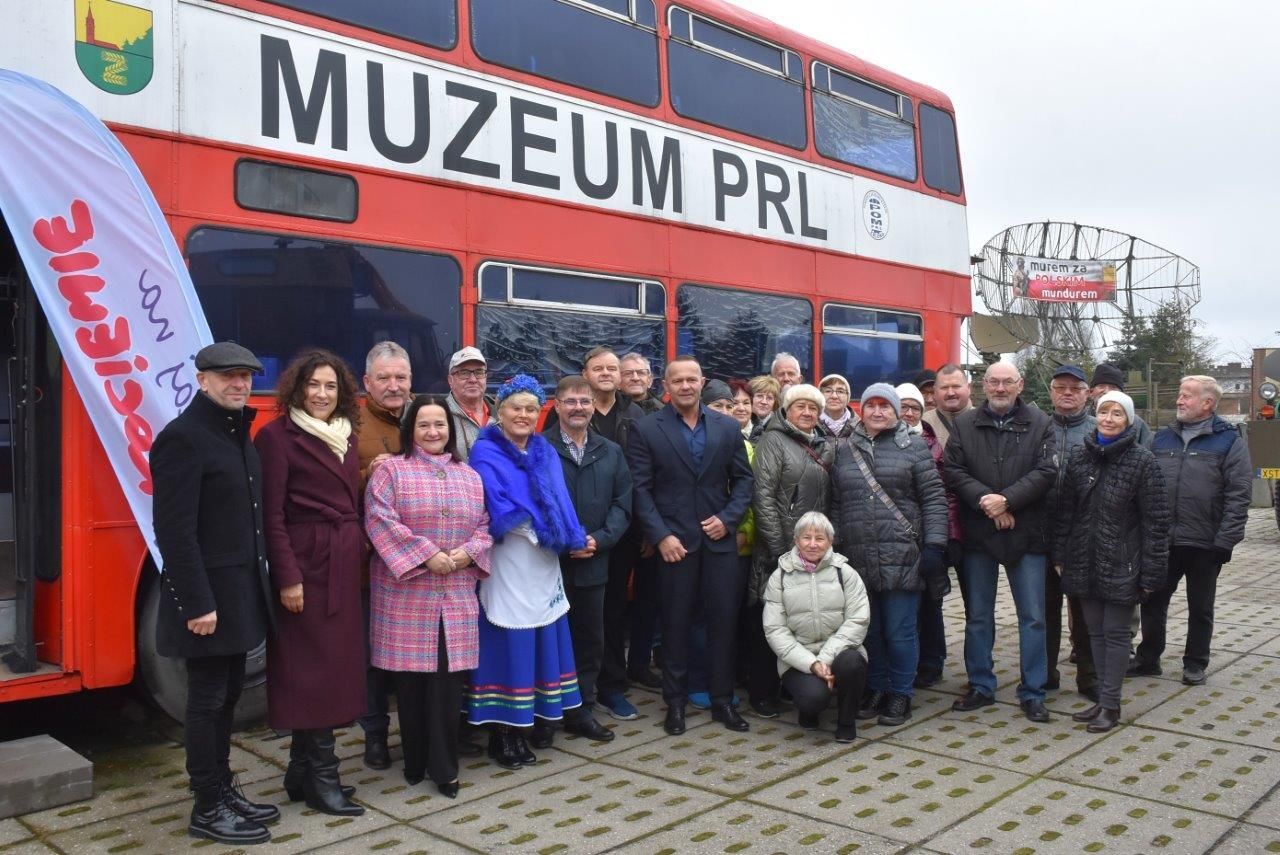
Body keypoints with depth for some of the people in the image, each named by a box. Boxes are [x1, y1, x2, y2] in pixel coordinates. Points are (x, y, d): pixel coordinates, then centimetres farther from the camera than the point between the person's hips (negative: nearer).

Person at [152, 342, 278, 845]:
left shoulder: (239, 433, 11)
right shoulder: (182, 437, -15)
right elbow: (175, 531, -20)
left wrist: (260, 583, 12)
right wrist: (198, 603, -22)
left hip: (241, 590, 8)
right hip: (208, 595, -8)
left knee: (228, 694, 17)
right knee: (208, 699, 3)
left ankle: (224, 791, 29)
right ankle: (207, 810, 15)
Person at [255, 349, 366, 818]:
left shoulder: (345, 436, 14)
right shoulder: (278, 436, -8)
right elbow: (272, 515, -12)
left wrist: (360, 556, 9)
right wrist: (287, 577, -17)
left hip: (346, 565, 8)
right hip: (308, 564, -8)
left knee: (338, 662, 11)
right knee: (313, 666, -1)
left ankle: (302, 770, 23)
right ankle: (321, 778, 9)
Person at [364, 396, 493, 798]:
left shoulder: (469, 476, 14)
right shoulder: (391, 470, 0)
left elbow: (486, 524, 12)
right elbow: (380, 519, -12)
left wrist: (469, 551, -9)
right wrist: (425, 554, -17)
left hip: (457, 595, 3)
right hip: (406, 593, -3)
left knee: (448, 681, 3)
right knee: (411, 681, 4)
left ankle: (444, 767, 13)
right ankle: (414, 763, 20)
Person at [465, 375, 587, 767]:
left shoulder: (545, 452, 13)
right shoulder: (485, 453, -6)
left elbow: (558, 501, 4)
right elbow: (500, 511, -17)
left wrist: (571, 537, -11)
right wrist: (548, 529, -14)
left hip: (545, 562, 6)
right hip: (509, 564, -6)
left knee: (544, 641, 11)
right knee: (510, 645, -3)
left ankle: (539, 720, 24)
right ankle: (504, 735, 6)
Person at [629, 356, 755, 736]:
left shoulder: (728, 427, 8)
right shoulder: (646, 429, -1)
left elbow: (743, 479, 9)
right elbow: (641, 490, -5)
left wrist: (728, 518, -6)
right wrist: (661, 536, -12)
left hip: (719, 538, 2)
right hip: (673, 540, -2)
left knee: (724, 619, 5)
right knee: (675, 622, 7)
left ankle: (723, 699, 18)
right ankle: (675, 701, 20)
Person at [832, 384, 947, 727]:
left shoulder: (913, 447, 2)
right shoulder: (845, 451, 12)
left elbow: (934, 499, -1)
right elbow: (835, 503, 14)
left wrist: (934, 545, -9)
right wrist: (835, 549, 10)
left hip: (902, 558, -3)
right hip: (858, 560, 3)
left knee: (900, 631, 2)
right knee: (869, 628, 11)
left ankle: (901, 693, 18)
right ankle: (875, 688, 26)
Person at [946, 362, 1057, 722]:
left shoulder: (1040, 424, 2)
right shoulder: (964, 424, 5)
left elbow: (1046, 472, -8)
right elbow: (954, 471, -3)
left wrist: (1007, 499, -18)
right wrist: (985, 501, -17)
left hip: (1026, 533, -1)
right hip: (977, 533, 1)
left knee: (1032, 617, 4)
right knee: (977, 617, 11)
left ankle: (1032, 692, 16)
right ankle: (981, 686, 23)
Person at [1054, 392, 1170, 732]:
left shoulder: (1142, 460, -8)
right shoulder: (1079, 455, 4)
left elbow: (1156, 521, -9)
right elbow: (1064, 509, 8)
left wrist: (1151, 572, -11)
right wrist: (1060, 555, 6)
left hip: (1121, 565, -4)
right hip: (1084, 562, 4)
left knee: (1115, 633, 3)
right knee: (1095, 632, 12)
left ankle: (1110, 704, 13)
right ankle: (1103, 699, 23)